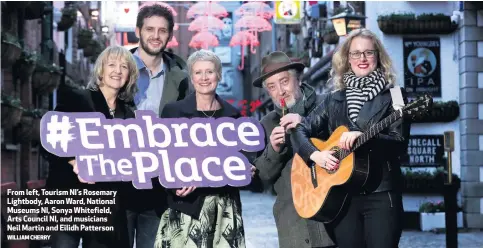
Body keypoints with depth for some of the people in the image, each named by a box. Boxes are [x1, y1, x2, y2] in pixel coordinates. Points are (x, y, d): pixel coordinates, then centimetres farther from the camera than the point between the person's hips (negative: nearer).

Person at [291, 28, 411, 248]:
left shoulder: (393, 96, 1)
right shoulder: (335, 100, 12)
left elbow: (400, 143, -9)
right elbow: (300, 130, 11)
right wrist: (315, 154, -7)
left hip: (382, 195, -3)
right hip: (343, 196, 4)